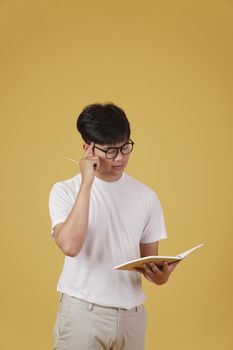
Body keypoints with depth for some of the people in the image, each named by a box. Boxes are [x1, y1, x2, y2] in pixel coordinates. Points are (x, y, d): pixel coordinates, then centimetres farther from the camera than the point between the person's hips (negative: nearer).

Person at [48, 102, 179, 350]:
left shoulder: (146, 196, 4)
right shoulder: (65, 191, -6)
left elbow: (149, 259, 9)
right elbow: (70, 245, -23)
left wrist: (160, 274, -14)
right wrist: (87, 183, -22)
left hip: (131, 314, 4)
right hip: (81, 311, -3)